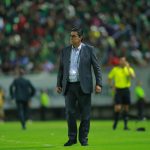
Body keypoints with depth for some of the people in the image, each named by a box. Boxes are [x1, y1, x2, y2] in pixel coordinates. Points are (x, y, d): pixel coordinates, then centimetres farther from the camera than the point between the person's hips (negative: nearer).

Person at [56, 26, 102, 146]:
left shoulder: (89, 49, 1)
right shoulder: (65, 51, 10)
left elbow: (97, 68, 0)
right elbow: (61, 69, 16)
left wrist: (98, 84, -8)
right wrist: (59, 84, 10)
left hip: (83, 87, -3)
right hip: (69, 86, 3)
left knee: (85, 114, 0)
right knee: (70, 113, 0)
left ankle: (83, 138, 10)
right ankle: (72, 138, 9)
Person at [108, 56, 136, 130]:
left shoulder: (129, 69, 5)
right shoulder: (115, 69, 4)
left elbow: (133, 76, -14)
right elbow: (109, 78, 14)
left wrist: (128, 68, -16)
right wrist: (112, 86, 2)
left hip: (126, 90, 2)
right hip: (118, 90, -1)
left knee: (126, 108, 4)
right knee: (117, 108, -11)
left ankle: (125, 125, 10)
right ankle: (115, 122, 9)